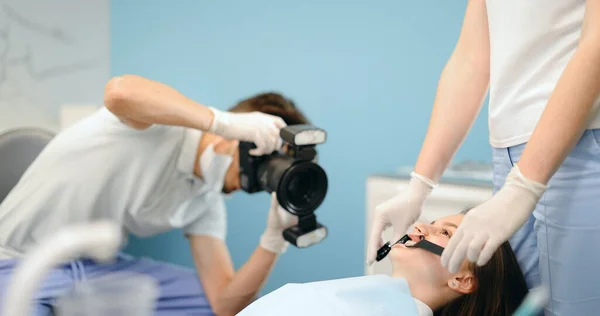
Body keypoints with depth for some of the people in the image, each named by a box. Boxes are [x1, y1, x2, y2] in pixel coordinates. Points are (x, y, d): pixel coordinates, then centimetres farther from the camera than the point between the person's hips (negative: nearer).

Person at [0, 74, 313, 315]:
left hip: (96, 267, 7)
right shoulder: (164, 118, -19)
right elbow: (120, 91, -45)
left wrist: (274, 237, -21)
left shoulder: (205, 205, -1)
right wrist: (229, 123, -43)